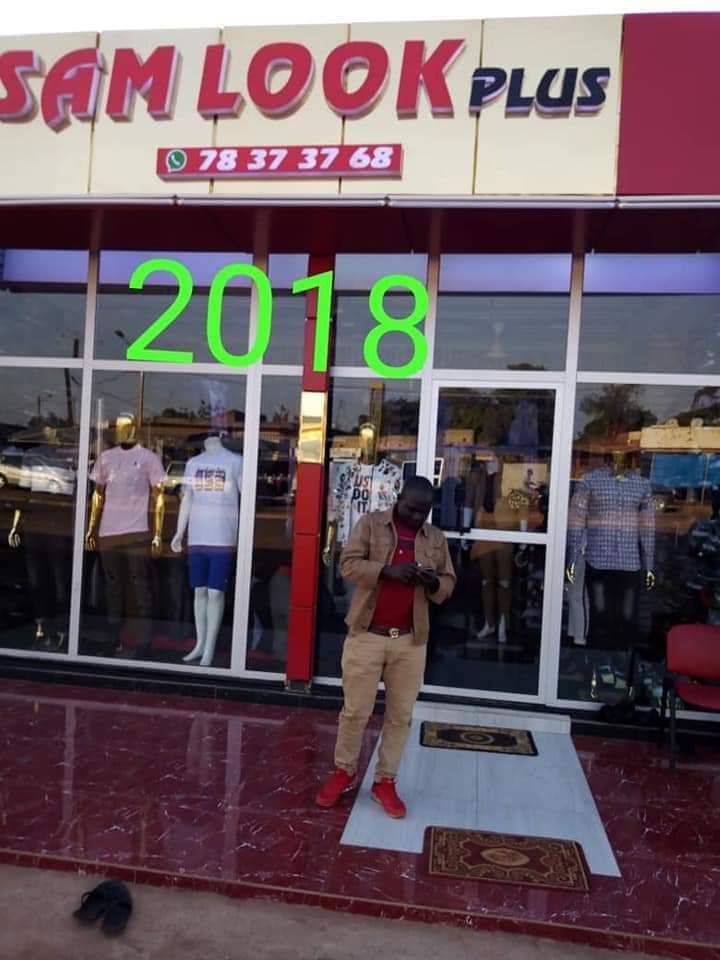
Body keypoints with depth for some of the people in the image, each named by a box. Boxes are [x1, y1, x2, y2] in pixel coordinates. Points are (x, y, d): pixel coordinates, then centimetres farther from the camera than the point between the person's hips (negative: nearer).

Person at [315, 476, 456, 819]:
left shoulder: (436, 538, 7)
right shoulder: (370, 523, -1)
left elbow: (448, 584, 10)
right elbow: (348, 564, -9)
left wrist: (434, 582, -13)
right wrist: (387, 570, -23)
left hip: (410, 640, 3)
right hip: (366, 635, -2)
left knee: (400, 715, 9)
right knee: (355, 710, 7)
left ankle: (385, 781, 25)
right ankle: (344, 772, 28)